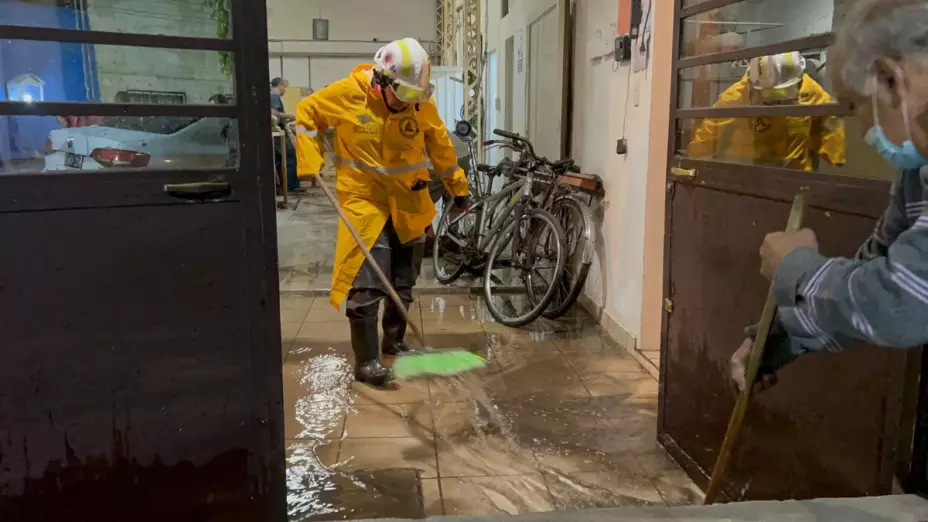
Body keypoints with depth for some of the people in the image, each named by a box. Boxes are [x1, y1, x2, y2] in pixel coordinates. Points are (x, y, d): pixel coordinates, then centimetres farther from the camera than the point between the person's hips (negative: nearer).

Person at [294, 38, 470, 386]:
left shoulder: (422, 103, -5)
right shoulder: (347, 93, -13)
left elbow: (439, 145, 8)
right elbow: (306, 114, 0)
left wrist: (458, 187, 13)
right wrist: (311, 164, -7)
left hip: (408, 204, 4)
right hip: (364, 201, -4)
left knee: (403, 282, 14)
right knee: (366, 284, -11)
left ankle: (394, 342, 35)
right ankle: (366, 361, -2)